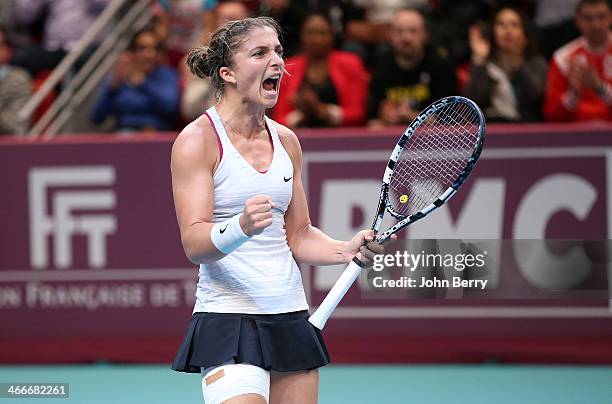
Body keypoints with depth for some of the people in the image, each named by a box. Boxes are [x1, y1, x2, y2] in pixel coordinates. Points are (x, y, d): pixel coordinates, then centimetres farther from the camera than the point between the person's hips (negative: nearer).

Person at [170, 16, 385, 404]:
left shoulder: (286, 140, 13)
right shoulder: (199, 139, -6)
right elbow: (193, 242, -15)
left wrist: (348, 249, -1)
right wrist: (241, 227, -35)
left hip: (291, 317, 6)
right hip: (229, 319, -6)